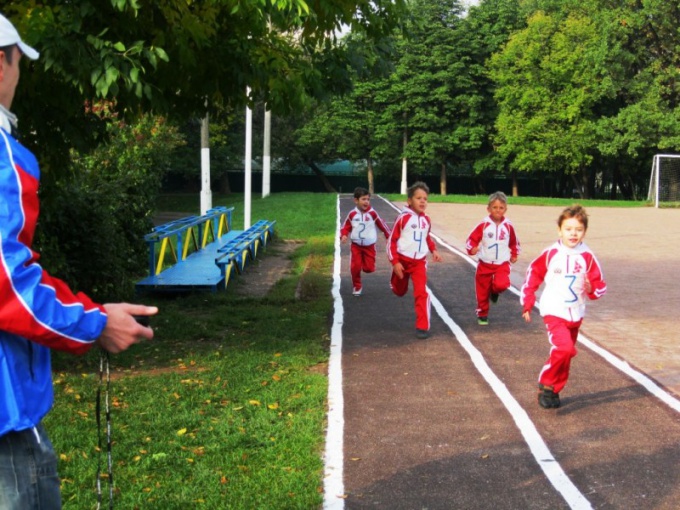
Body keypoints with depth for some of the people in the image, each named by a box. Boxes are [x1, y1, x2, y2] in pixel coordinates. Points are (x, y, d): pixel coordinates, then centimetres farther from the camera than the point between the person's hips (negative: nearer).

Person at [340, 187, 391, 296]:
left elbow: (382, 224, 1)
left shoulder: (372, 213, -8)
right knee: (355, 267, -8)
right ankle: (357, 286, 14)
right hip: (356, 245, 0)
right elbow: (346, 227, 5)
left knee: (369, 268, -4)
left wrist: (389, 237, 7)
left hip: (369, 246, 0)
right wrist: (344, 235, -14)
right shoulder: (352, 214, -5)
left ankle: (365, 262, 33)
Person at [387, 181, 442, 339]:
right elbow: (392, 240, -13)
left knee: (422, 292, -14)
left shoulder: (426, 220, -1)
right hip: (403, 260, -2)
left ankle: (423, 327, -11)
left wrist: (434, 250, 6)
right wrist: (395, 262, -17)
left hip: (419, 262, 2)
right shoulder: (403, 218, -17)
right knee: (399, 291, 19)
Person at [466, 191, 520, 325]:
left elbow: (514, 242, 16)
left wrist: (514, 254, 13)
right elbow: (472, 239, -9)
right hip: (484, 264, 0)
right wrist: (472, 249, -27)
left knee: (502, 284, -25)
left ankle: (494, 291, 12)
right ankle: (482, 315, 27)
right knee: (482, 291, 7)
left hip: (502, 264, 0)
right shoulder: (483, 224, -10)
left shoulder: (508, 225, -1)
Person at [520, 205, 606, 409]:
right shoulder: (551, 253, -8)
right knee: (564, 348, -23)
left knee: (564, 353, 14)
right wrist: (527, 303, 5)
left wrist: (592, 288, -24)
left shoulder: (587, 257, -5)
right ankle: (546, 385, -4)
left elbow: (600, 285, 0)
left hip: (576, 314, 4)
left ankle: (553, 391, 33)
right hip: (554, 312, -4)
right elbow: (533, 274, 5)